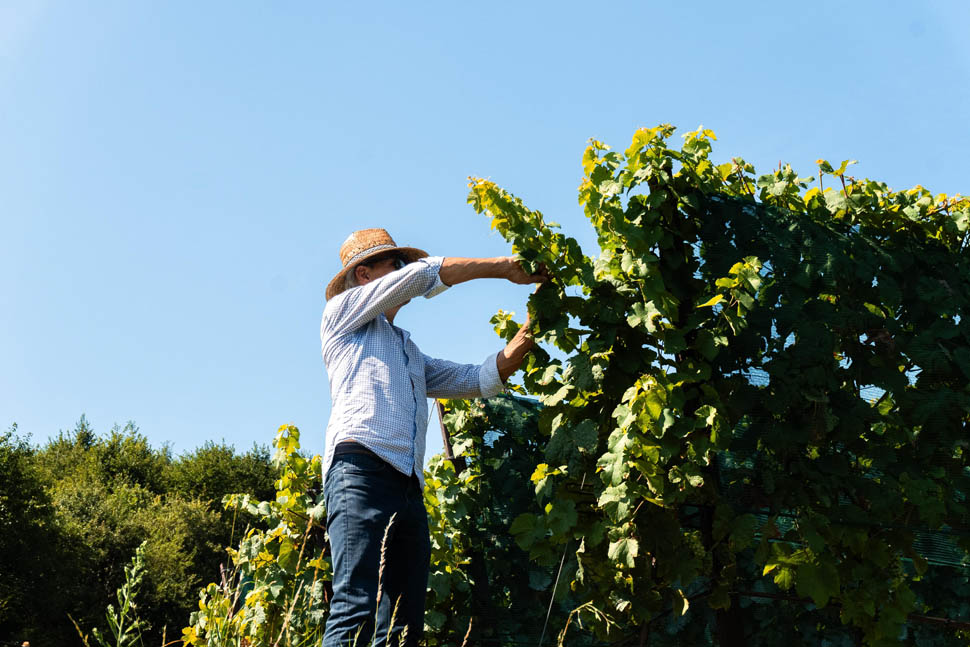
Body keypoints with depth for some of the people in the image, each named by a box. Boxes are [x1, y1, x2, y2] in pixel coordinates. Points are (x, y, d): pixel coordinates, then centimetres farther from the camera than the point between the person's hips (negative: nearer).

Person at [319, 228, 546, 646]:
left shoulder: (410, 355, 36)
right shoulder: (342, 312, 17)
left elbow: (480, 379, 26)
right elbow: (423, 273, 7)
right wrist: (505, 267, 10)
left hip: (410, 489, 7)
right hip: (362, 469, -7)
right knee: (357, 612, -21)